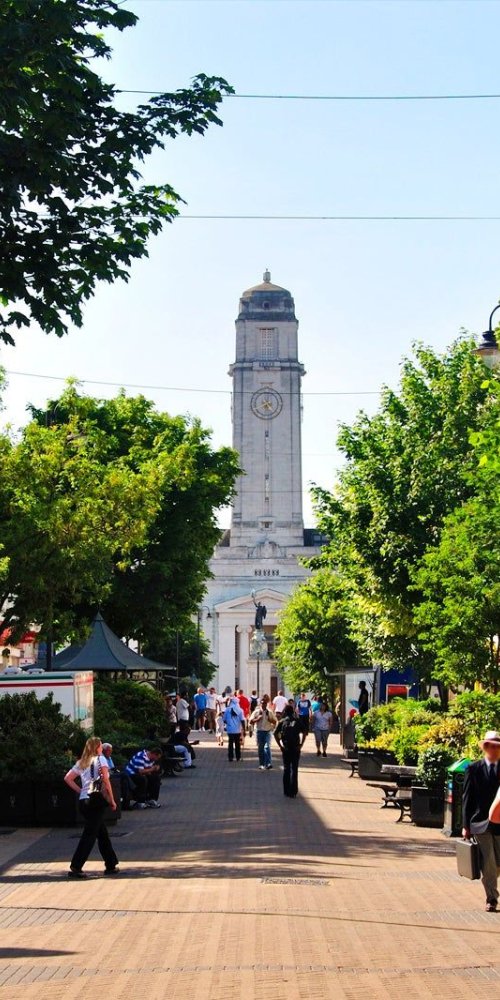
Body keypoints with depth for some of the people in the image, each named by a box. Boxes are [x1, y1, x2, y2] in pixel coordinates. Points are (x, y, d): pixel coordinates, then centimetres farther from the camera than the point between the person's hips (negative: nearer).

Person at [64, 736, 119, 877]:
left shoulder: (81, 762, 17)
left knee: (102, 833, 16)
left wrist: (80, 791, 12)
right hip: (97, 799, -7)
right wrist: (112, 800, -7)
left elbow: (68, 778, 12)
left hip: (83, 800, 7)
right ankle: (75, 867, -10)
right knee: (89, 834, -5)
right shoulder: (100, 759, -1)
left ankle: (111, 865, 22)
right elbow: (105, 779, -12)